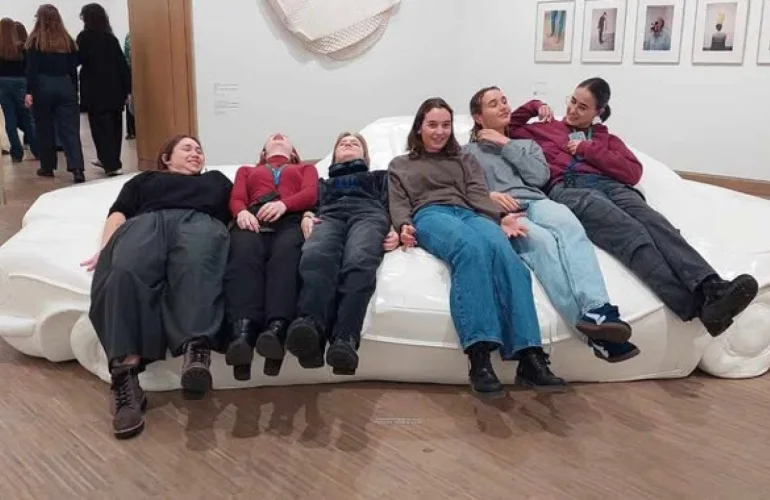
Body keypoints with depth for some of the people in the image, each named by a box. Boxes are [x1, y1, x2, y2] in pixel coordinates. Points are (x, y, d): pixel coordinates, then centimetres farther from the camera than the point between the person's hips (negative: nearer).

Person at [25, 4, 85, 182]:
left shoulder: (35, 40, -2)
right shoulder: (67, 40, 7)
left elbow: (31, 68, -6)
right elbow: (73, 68, 8)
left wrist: (29, 92, -5)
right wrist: (75, 91, 13)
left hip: (42, 86, -2)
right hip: (65, 85, 2)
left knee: (45, 128, 9)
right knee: (70, 128, -4)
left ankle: (47, 167, 17)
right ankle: (77, 168, -17)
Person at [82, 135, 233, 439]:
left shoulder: (216, 179, 41)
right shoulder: (145, 179, 39)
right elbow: (119, 212, 24)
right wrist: (106, 248, 2)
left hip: (200, 222, -1)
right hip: (146, 222, 1)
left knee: (195, 269, -41)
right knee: (124, 272, -38)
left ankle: (196, 350, -66)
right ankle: (125, 373, -53)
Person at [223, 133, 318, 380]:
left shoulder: (306, 168, 38)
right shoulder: (246, 170, 42)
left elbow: (310, 194, 15)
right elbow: (236, 199, 22)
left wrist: (283, 204, -9)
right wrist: (242, 212, -5)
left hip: (291, 219, -1)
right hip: (253, 219, 1)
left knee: (286, 255, -39)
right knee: (244, 257, -37)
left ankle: (276, 330, -63)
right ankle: (242, 333, -60)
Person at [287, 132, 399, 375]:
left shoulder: (380, 177, 40)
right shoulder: (323, 183, 44)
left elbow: (393, 203, 20)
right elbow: (310, 204, 25)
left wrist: (395, 229, -4)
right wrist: (306, 216, -2)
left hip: (369, 214, -1)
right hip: (329, 216, 1)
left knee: (358, 260, -41)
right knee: (315, 257, -40)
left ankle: (345, 339, -62)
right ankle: (310, 327, -65)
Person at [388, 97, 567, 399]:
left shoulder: (464, 160, 35)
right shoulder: (400, 165, 32)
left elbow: (479, 195, 16)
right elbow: (398, 203, 15)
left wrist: (501, 217, -6)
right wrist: (404, 226, -10)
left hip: (470, 214, 3)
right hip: (430, 215, -2)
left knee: (503, 251, -37)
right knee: (470, 248, -41)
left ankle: (529, 356, -50)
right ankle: (479, 357, -55)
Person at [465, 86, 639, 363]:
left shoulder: (527, 144, 35)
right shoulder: (468, 151, 25)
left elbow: (540, 176, 13)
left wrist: (508, 145, 13)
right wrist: (488, 196, -12)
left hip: (535, 203, 3)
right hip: (500, 212, -3)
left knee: (568, 226, -37)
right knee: (540, 240, -39)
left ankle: (598, 312, -58)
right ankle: (590, 322, -56)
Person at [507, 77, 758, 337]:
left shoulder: (607, 138, 32)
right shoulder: (546, 129, 31)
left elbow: (633, 172, 16)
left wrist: (588, 149, 9)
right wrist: (534, 106, 27)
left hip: (611, 186, 4)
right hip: (568, 189, -4)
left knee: (654, 222, -33)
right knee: (630, 232, -35)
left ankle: (713, 288, -55)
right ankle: (698, 305, -55)